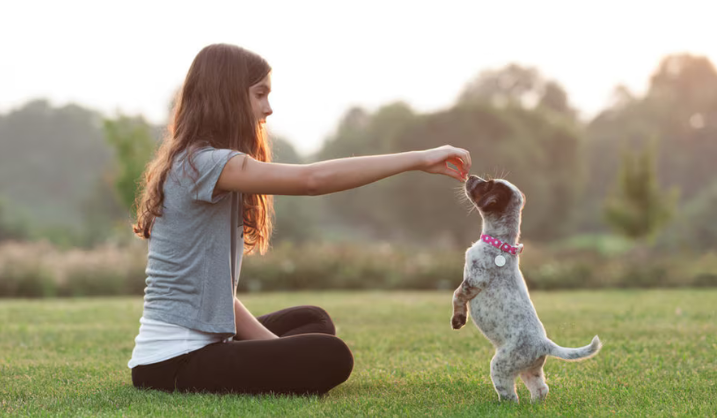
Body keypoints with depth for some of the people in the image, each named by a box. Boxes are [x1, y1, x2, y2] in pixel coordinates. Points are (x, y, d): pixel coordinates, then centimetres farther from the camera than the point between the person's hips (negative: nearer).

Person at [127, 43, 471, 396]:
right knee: (330, 357, -20)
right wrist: (419, 159, -25)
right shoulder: (202, 164, -17)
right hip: (173, 365, -10)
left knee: (312, 320, 23)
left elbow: (213, 287, 10)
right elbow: (312, 179, -30)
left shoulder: (188, 164, 14)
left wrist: (273, 342, 0)